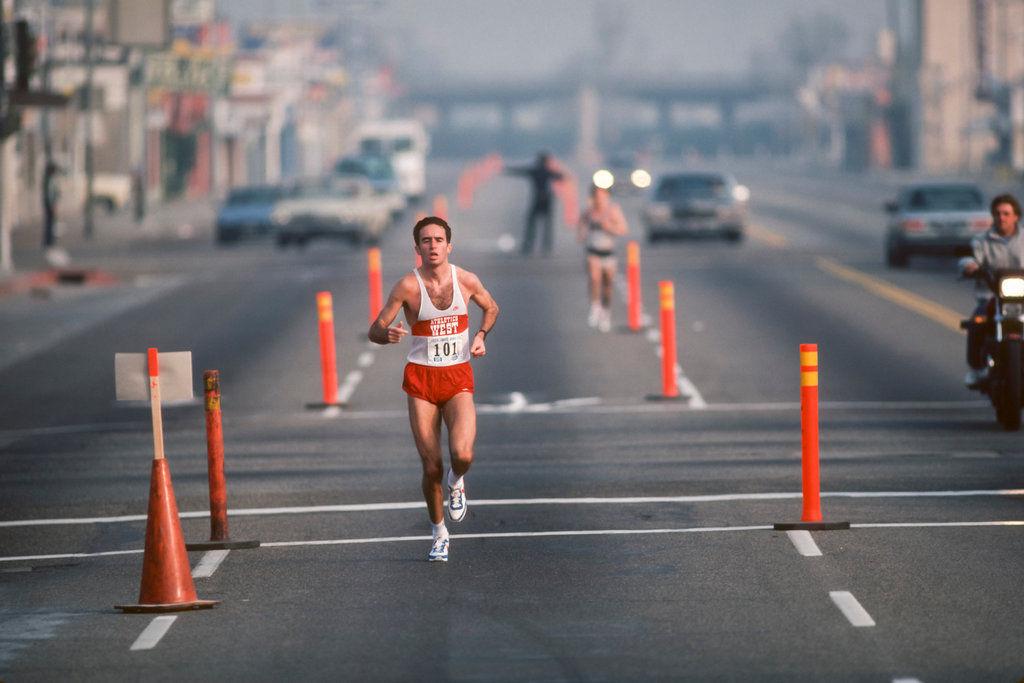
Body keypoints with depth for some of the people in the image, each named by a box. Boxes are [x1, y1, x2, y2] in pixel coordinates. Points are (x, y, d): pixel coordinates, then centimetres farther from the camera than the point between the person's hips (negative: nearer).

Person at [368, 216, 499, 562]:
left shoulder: (466, 281, -2)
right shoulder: (408, 286, -9)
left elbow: (490, 308, 19)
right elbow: (374, 331, -7)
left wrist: (481, 335, 0)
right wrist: (388, 334, -30)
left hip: (458, 380, 1)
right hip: (421, 380, -1)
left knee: (462, 455, -22)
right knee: (432, 467, -2)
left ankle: (456, 482, 16)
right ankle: (439, 533, 23)